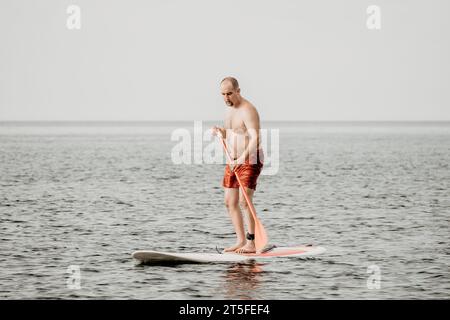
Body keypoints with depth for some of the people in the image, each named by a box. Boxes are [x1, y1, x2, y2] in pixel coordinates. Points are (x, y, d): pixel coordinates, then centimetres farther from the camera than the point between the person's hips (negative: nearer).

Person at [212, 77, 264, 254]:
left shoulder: (247, 111, -18)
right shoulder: (230, 110, 12)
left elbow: (255, 139, -30)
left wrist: (242, 158, -42)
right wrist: (221, 132, 3)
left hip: (250, 160, -9)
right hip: (234, 161, 9)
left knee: (244, 200, -18)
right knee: (230, 202, 7)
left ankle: (251, 243, -16)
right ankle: (240, 241, 14)